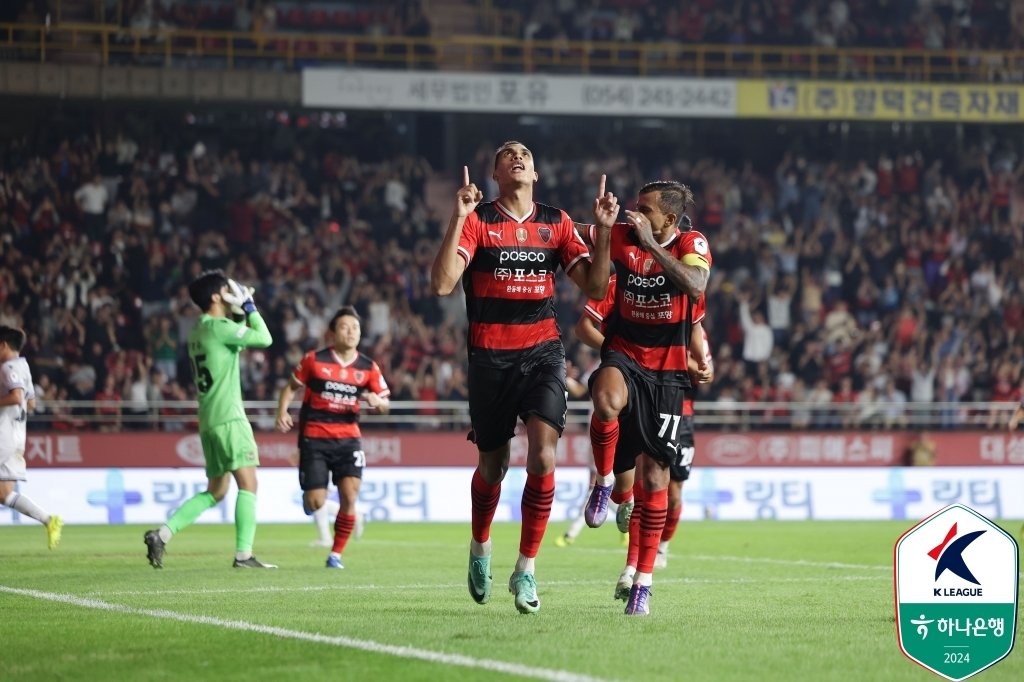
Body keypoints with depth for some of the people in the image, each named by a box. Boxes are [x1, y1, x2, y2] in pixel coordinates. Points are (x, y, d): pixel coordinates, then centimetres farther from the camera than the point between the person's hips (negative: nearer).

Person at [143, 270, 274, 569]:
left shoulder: (198, 331, 16)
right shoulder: (220, 327, -11)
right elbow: (264, 339, -11)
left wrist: (244, 315, 19)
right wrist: (250, 308, 0)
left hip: (208, 420, 9)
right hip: (229, 418, -9)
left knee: (215, 491, 13)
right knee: (248, 483, -7)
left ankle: (162, 534, 2)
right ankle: (244, 554, -12)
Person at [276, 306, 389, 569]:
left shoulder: (368, 368, 2)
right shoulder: (314, 360, -5)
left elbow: (384, 405, 8)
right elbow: (291, 387, 6)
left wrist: (376, 401, -15)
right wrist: (282, 412, -11)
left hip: (348, 437, 2)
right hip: (314, 437, -2)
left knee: (349, 495, -14)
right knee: (316, 503, -6)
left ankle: (336, 554, 1)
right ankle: (310, 498, 34)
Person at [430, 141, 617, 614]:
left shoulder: (556, 223, 8)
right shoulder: (477, 221, -2)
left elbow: (594, 287, 4)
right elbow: (442, 284, -15)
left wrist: (602, 232, -8)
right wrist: (457, 219, -23)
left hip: (543, 352, 1)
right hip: (490, 357, -1)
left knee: (543, 456, -18)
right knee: (493, 465, 9)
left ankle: (526, 570, -8)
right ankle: (480, 546, 39)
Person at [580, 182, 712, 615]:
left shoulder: (691, 243, -8)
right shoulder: (622, 237, -1)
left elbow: (695, 287, -28)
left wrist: (650, 244, -30)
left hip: (667, 369, -1)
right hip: (624, 354, 1)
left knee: (655, 477, 3)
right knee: (608, 401, -38)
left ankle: (643, 581, 14)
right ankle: (604, 482, -12)